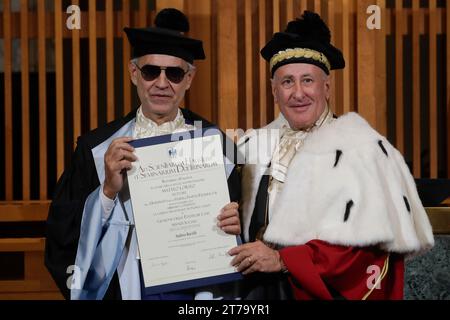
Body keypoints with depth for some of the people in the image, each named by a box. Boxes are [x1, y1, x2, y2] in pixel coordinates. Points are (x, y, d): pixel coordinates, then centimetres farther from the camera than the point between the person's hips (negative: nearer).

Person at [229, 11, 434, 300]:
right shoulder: (254, 146, 4)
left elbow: (369, 242, -18)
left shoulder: (359, 147, -11)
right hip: (256, 289, 5)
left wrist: (283, 260, -22)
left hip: (327, 289, -4)